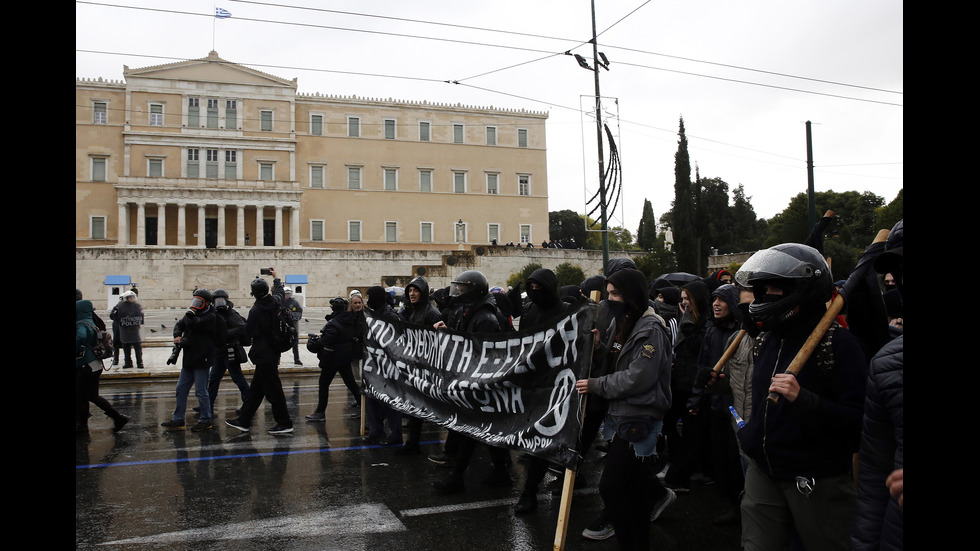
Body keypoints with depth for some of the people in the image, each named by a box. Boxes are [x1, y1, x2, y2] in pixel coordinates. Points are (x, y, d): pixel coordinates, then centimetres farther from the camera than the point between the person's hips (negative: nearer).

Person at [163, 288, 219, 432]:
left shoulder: (210, 317, -13)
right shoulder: (195, 314, 14)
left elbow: (192, 324, -24)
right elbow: (179, 324, 15)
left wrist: (189, 314, -5)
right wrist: (177, 335, -5)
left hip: (201, 360, -9)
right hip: (189, 360, 9)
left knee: (201, 391, -3)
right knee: (181, 389, 12)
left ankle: (205, 421, 8)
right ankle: (178, 419, 21)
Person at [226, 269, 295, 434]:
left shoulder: (256, 311, -19)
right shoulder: (276, 302, 2)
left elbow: (249, 333, -14)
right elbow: (279, 291, 26)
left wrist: (245, 323, 6)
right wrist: (276, 277, 41)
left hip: (264, 356, -9)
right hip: (273, 352, 9)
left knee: (273, 390, -3)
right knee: (255, 389, 14)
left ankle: (284, 423, 3)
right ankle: (244, 421, 22)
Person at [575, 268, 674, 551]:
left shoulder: (650, 330, -17)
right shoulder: (620, 322, 9)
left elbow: (637, 378, -23)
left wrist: (596, 385, -17)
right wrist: (598, 346, -4)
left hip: (639, 417, -9)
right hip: (623, 412, 9)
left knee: (611, 486, -8)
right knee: (633, 477, 24)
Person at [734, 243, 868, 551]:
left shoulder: (839, 343, -14)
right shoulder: (768, 337, 8)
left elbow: (857, 420, -21)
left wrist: (802, 399, -33)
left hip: (817, 478, -6)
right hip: (764, 471, 6)